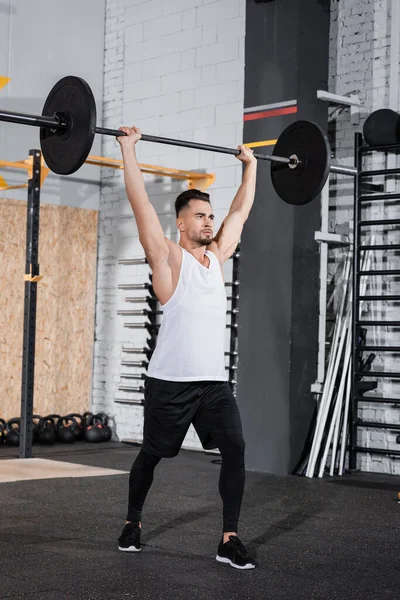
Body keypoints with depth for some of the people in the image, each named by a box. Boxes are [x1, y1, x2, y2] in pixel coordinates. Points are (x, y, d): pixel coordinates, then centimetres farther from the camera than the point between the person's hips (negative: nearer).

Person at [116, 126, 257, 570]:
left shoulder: (217, 254, 13)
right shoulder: (168, 256, -3)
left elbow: (240, 211, 23)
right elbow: (141, 203, -8)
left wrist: (250, 166, 27)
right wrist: (129, 149, -6)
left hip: (214, 380, 4)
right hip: (169, 381, -4)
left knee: (235, 450, -13)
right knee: (151, 454, 12)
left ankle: (229, 540, -6)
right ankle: (133, 523, 35)